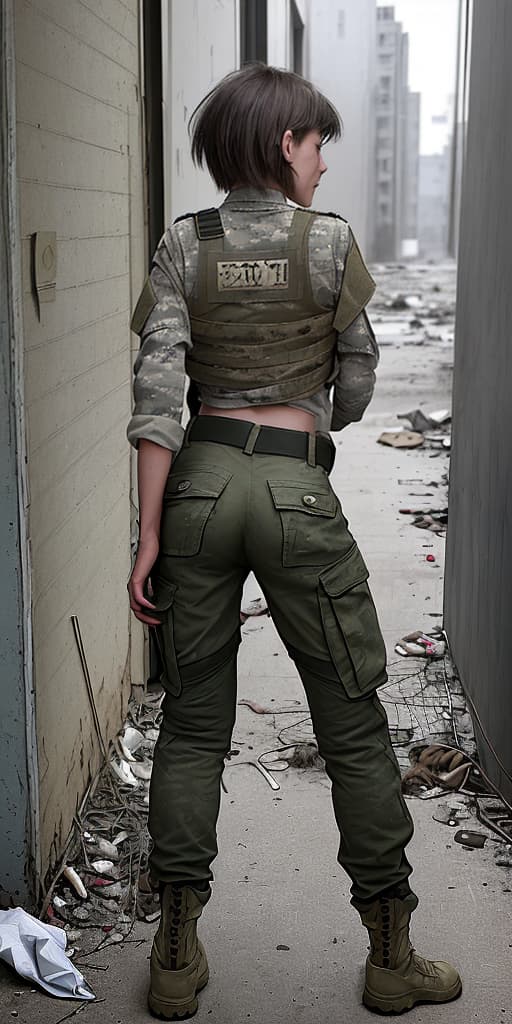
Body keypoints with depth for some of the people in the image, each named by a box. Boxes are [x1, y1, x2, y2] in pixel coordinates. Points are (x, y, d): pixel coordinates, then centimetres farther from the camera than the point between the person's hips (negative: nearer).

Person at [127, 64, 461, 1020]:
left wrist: (150, 533, -3)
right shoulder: (329, 240, -2)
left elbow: (157, 392, -4)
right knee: (353, 724, 8)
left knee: (193, 722, 11)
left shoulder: (184, 243, 3)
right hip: (297, 489, -3)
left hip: (199, 481, 3)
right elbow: (355, 389, 5)